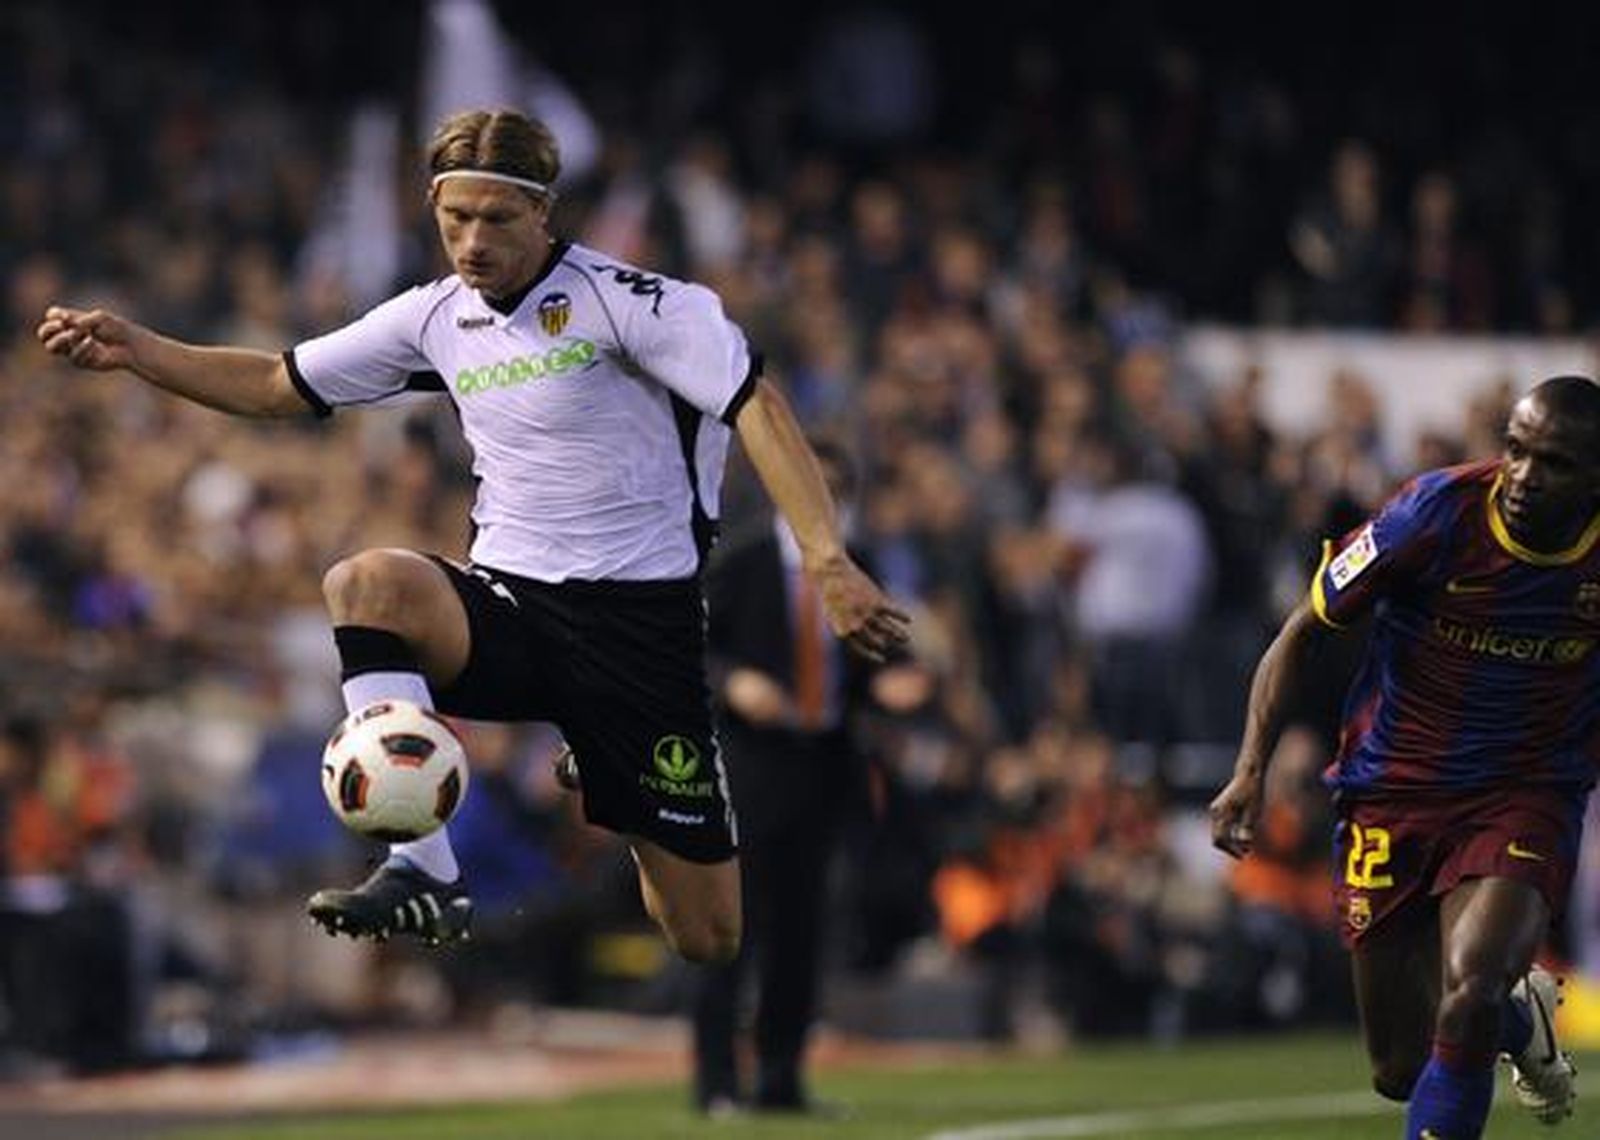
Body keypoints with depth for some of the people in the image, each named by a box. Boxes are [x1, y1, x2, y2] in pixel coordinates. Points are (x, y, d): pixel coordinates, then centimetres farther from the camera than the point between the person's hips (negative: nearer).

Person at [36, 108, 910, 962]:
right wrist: (134, 350, 6)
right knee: (368, 582, -32)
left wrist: (827, 563, -28)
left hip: (639, 617, -4)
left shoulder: (620, 299, -10)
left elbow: (757, 406, -17)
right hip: (505, 604, 4)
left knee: (708, 940, -2)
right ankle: (425, 876, -31)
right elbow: (278, 386, 17)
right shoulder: (437, 318, 7)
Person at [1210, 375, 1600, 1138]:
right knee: (1402, 1071, 6)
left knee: (1468, 996, -29)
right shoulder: (1437, 512, -17)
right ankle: (1520, 1016, 40)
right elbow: (1304, 631, -5)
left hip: (1527, 800, -1)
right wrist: (1251, 768, -13)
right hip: (1393, 792, 1)